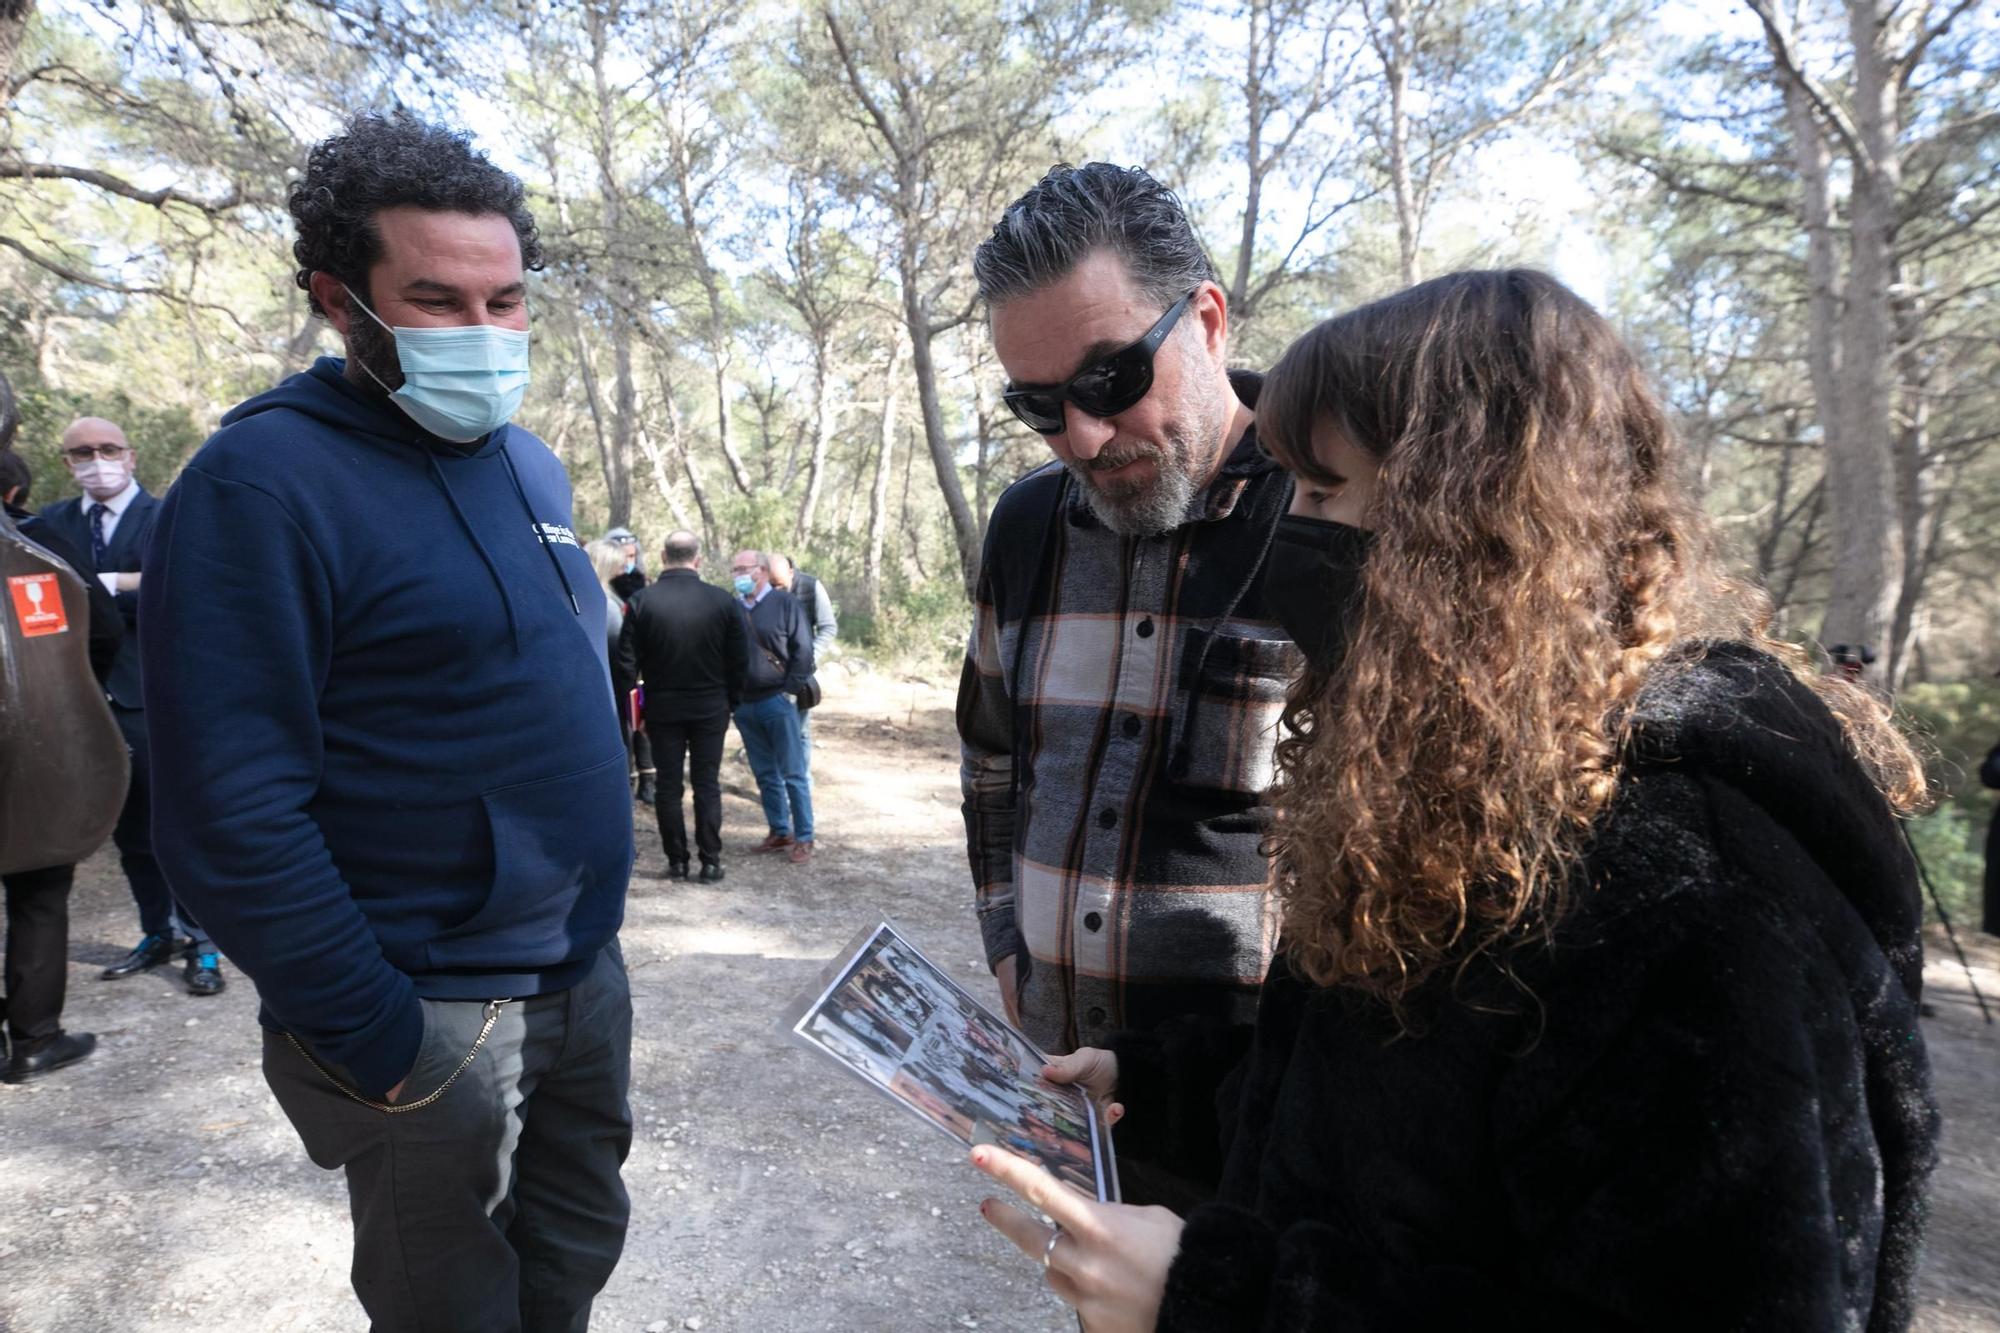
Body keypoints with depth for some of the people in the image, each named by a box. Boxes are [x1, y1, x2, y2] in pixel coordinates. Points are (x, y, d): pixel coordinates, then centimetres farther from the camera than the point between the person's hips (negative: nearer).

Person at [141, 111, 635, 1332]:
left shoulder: (531, 465, 7)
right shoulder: (264, 484, -17)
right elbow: (233, 806, -20)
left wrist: (593, 919, 15)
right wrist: (371, 1037, -17)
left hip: (584, 966, 7)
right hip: (433, 1013, -6)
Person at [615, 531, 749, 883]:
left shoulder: (642, 600, -9)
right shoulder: (722, 601, -9)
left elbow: (625, 661, -7)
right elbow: (740, 660, -4)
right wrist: (731, 701, 8)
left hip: (662, 708, 0)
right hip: (711, 708, 0)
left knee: (668, 785, 10)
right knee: (707, 784, 7)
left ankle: (677, 860, 15)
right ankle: (710, 861, 9)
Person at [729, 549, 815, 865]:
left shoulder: (783, 603, -4)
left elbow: (803, 651, -6)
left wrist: (789, 690, -10)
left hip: (777, 702, -5)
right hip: (744, 705, 5)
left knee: (792, 774, -1)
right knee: (765, 774, 12)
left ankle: (803, 838, 6)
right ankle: (779, 832, 23)